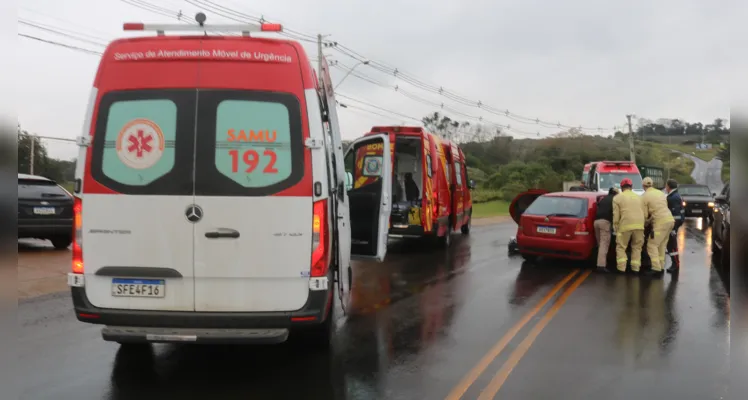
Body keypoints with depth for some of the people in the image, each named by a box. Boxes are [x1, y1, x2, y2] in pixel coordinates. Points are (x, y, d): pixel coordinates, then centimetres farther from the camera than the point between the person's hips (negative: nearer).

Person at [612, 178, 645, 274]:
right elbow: (644, 213, 17)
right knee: (637, 247, 15)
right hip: (639, 225, 3)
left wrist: (615, 228, 8)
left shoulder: (617, 198, 8)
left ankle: (621, 268, 0)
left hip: (625, 225, -3)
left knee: (621, 247, 8)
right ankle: (635, 268, 11)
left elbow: (616, 216, 3)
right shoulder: (638, 197, 21)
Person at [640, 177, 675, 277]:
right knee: (661, 245, 16)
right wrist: (650, 219, 18)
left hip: (660, 222, -8)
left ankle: (656, 268, -10)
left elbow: (644, 214, -3)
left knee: (652, 245, -2)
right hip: (670, 220, 8)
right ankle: (661, 267, 17)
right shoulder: (660, 193, 17)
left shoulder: (645, 196, -4)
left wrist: (646, 223, 17)